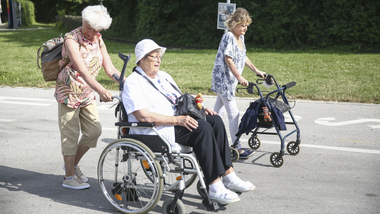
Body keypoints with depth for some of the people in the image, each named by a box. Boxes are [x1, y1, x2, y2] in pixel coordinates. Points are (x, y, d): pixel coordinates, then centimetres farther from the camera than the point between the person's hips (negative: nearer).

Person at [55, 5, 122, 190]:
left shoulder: (98, 40, 3)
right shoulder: (72, 39, -19)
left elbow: (110, 69, 1)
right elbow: (82, 70, -32)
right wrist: (101, 91, -44)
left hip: (88, 93, 7)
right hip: (69, 92, -7)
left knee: (94, 131, 6)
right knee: (70, 134, 0)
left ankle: (73, 164, 27)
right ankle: (69, 177, 11)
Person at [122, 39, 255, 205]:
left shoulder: (164, 76, 22)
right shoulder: (133, 82, -7)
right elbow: (143, 116, -20)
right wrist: (177, 120, -24)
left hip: (178, 121, 9)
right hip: (155, 131, -8)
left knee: (215, 120, -13)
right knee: (202, 128, -27)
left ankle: (228, 177, -14)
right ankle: (215, 188, -28)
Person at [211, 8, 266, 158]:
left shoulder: (240, 37, 11)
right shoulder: (228, 37, -17)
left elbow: (243, 57, 21)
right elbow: (228, 60, -24)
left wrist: (256, 70, 21)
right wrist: (239, 78, -31)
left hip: (230, 80, 9)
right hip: (223, 78, -9)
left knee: (219, 110, 17)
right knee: (233, 114, -10)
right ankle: (238, 149, -9)